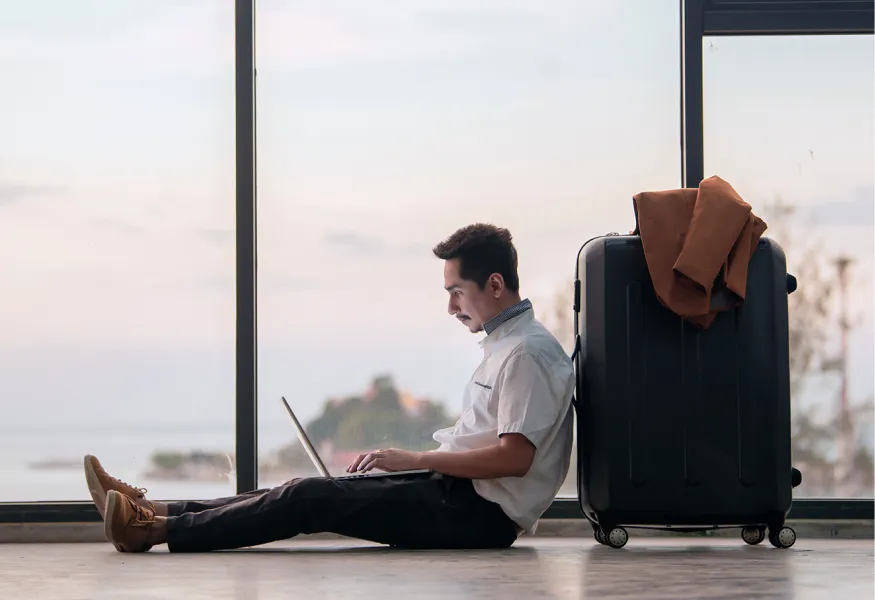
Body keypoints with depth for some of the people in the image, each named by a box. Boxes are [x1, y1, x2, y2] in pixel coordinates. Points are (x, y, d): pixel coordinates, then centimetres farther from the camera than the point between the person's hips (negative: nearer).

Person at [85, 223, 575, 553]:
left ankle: (152, 530, -12)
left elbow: (515, 457, -23)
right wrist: (410, 463, 11)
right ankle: (153, 512, 1)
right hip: (460, 495, 9)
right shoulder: (507, 344, 19)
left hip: (479, 515, -9)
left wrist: (414, 460, -16)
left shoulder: (528, 353, -14)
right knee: (309, 492, 2)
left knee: (310, 499, -14)